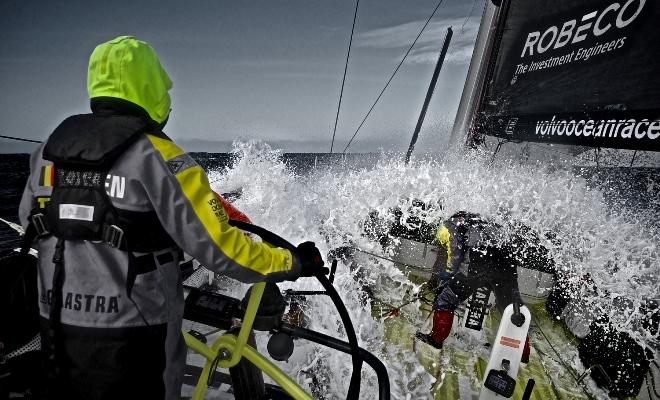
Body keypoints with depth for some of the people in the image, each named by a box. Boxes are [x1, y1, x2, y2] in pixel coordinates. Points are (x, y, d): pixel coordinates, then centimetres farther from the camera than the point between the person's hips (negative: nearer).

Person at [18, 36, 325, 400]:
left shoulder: (51, 146, 0)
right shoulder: (156, 156, -20)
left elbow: (29, 221, 16)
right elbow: (217, 247, -23)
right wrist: (293, 263, -11)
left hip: (58, 329, 6)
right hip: (132, 338, -6)